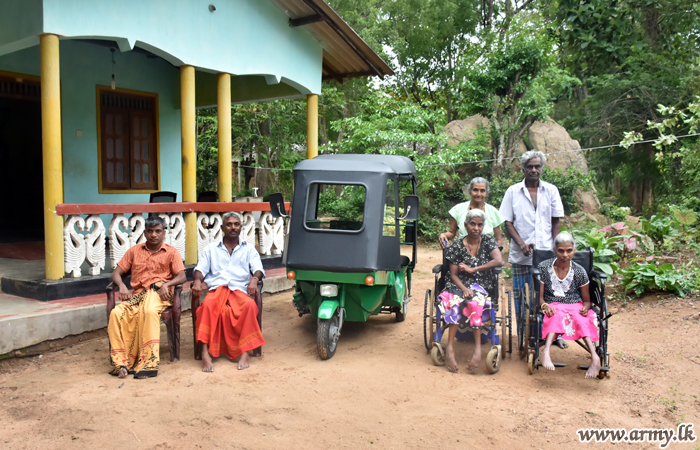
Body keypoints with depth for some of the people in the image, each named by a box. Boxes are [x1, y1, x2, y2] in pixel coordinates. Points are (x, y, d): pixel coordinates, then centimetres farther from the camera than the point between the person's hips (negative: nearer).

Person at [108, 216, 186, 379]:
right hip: (138, 294, 3)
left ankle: (148, 363, -36)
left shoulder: (171, 252, 14)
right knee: (117, 313, -30)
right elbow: (116, 273, 18)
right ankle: (122, 363, -26)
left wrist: (166, 285, -17)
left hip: (159, 292, -3)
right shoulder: (134, 251, 22)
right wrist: (122, 286, -5)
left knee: (149, 311, -39)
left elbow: (182, 276, 3)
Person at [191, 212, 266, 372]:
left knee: (250, 305, -35)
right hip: (216, 289, 0)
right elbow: (200, 269, 13)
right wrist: (197, 281, -10)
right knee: (207, 305, -35)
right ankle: (205, 353, -35)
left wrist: (254, 279, -14)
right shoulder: (211, 248, 23)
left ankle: (244, 352, -31)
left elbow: (258, 268, 9)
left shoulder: (249, 249, 22)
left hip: (239, 290, 0)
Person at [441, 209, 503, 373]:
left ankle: (450, 348, -34)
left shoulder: (488, 241, 3)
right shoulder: (457, 246, 2)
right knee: (456, 300, -34)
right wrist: (464, 289, -20)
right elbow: (454, 275, -1)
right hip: (461, 286, 0)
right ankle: (450, 348, -35)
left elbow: (499, 261, -15)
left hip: (483, 287, 0)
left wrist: (473, 269, -13)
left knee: (473, 302, -34)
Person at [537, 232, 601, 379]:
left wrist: (585, 307, -13)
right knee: (558, 315, -38)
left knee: (580, 319, -35)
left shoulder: (579, 271, 4)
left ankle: (594, 357, -52)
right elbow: (539, 296, 1)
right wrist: (545, 305, -22)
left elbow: (587, 300, 10)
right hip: (552, 307, -1)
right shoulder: (544, 267, 1)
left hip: (575, 306, 1)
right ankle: (546, 351, -58)